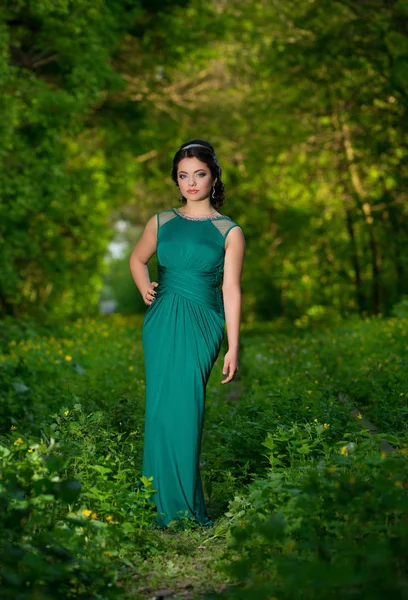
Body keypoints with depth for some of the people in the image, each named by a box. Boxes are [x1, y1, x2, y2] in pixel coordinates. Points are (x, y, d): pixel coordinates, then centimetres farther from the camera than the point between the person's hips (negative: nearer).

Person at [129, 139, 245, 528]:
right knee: (161, 408, 2)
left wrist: (233, 348, -2)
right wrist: (145, 290, 8)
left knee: (185, 410, -8)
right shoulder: (162, 222, 10)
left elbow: (231, 291, 1)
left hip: (200, 325, -2)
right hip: (161, 323, 3)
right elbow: (137, 259, 27)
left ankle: (185, 505, 6)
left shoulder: (228, 232, 2)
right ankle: (163, 506, 12)